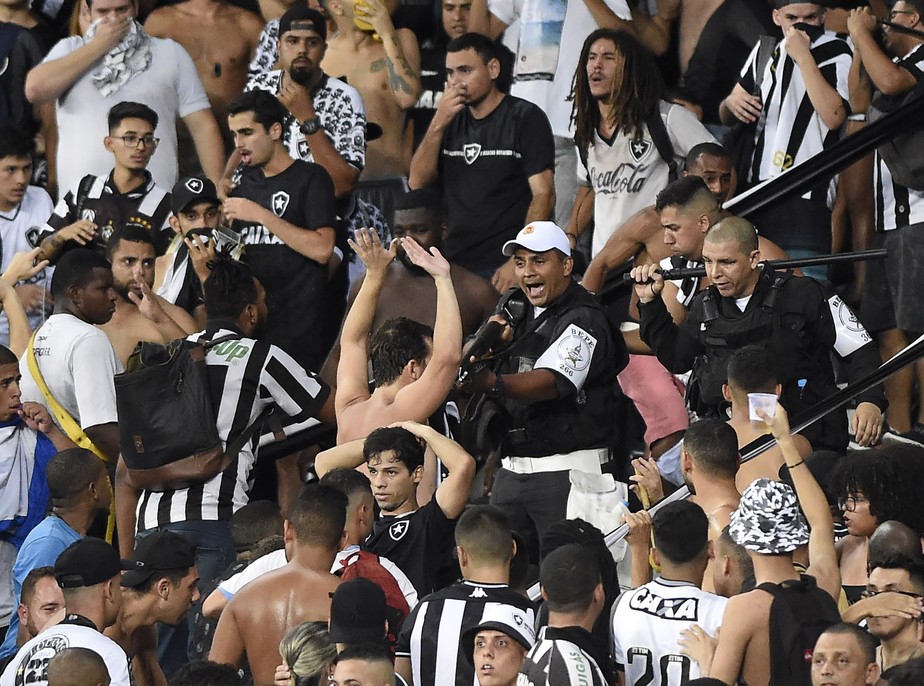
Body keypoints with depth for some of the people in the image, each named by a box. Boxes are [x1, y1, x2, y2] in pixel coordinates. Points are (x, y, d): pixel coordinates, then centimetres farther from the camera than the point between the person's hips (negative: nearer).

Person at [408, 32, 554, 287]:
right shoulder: (452, 121, 17)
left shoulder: (525, 118, -1)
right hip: (453, 264, 5)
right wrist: (438, 123, -6)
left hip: (502, 267, -5)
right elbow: (417, 183, 6)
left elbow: (543, 195, -8)